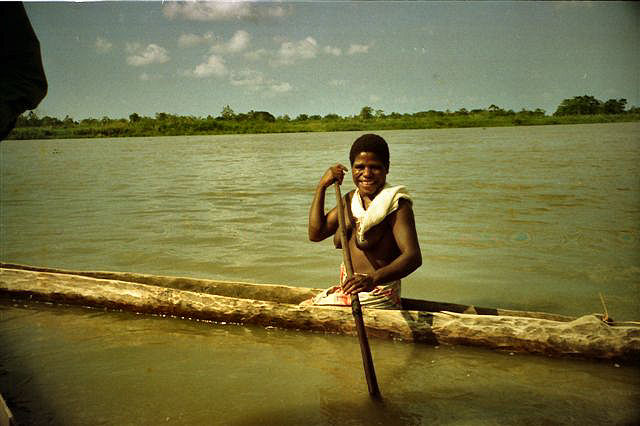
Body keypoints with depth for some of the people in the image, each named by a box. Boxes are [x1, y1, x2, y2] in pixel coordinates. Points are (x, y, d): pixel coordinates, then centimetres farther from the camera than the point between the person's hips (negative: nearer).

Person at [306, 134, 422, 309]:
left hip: (375, 297, -8)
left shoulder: (397, 205, -17)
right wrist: (321, 186, 1)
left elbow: (414, 256, -29)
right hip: (348, 288, 8)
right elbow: (316, 233, 7)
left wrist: (373, 279, -46)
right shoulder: (351, 199, 8)